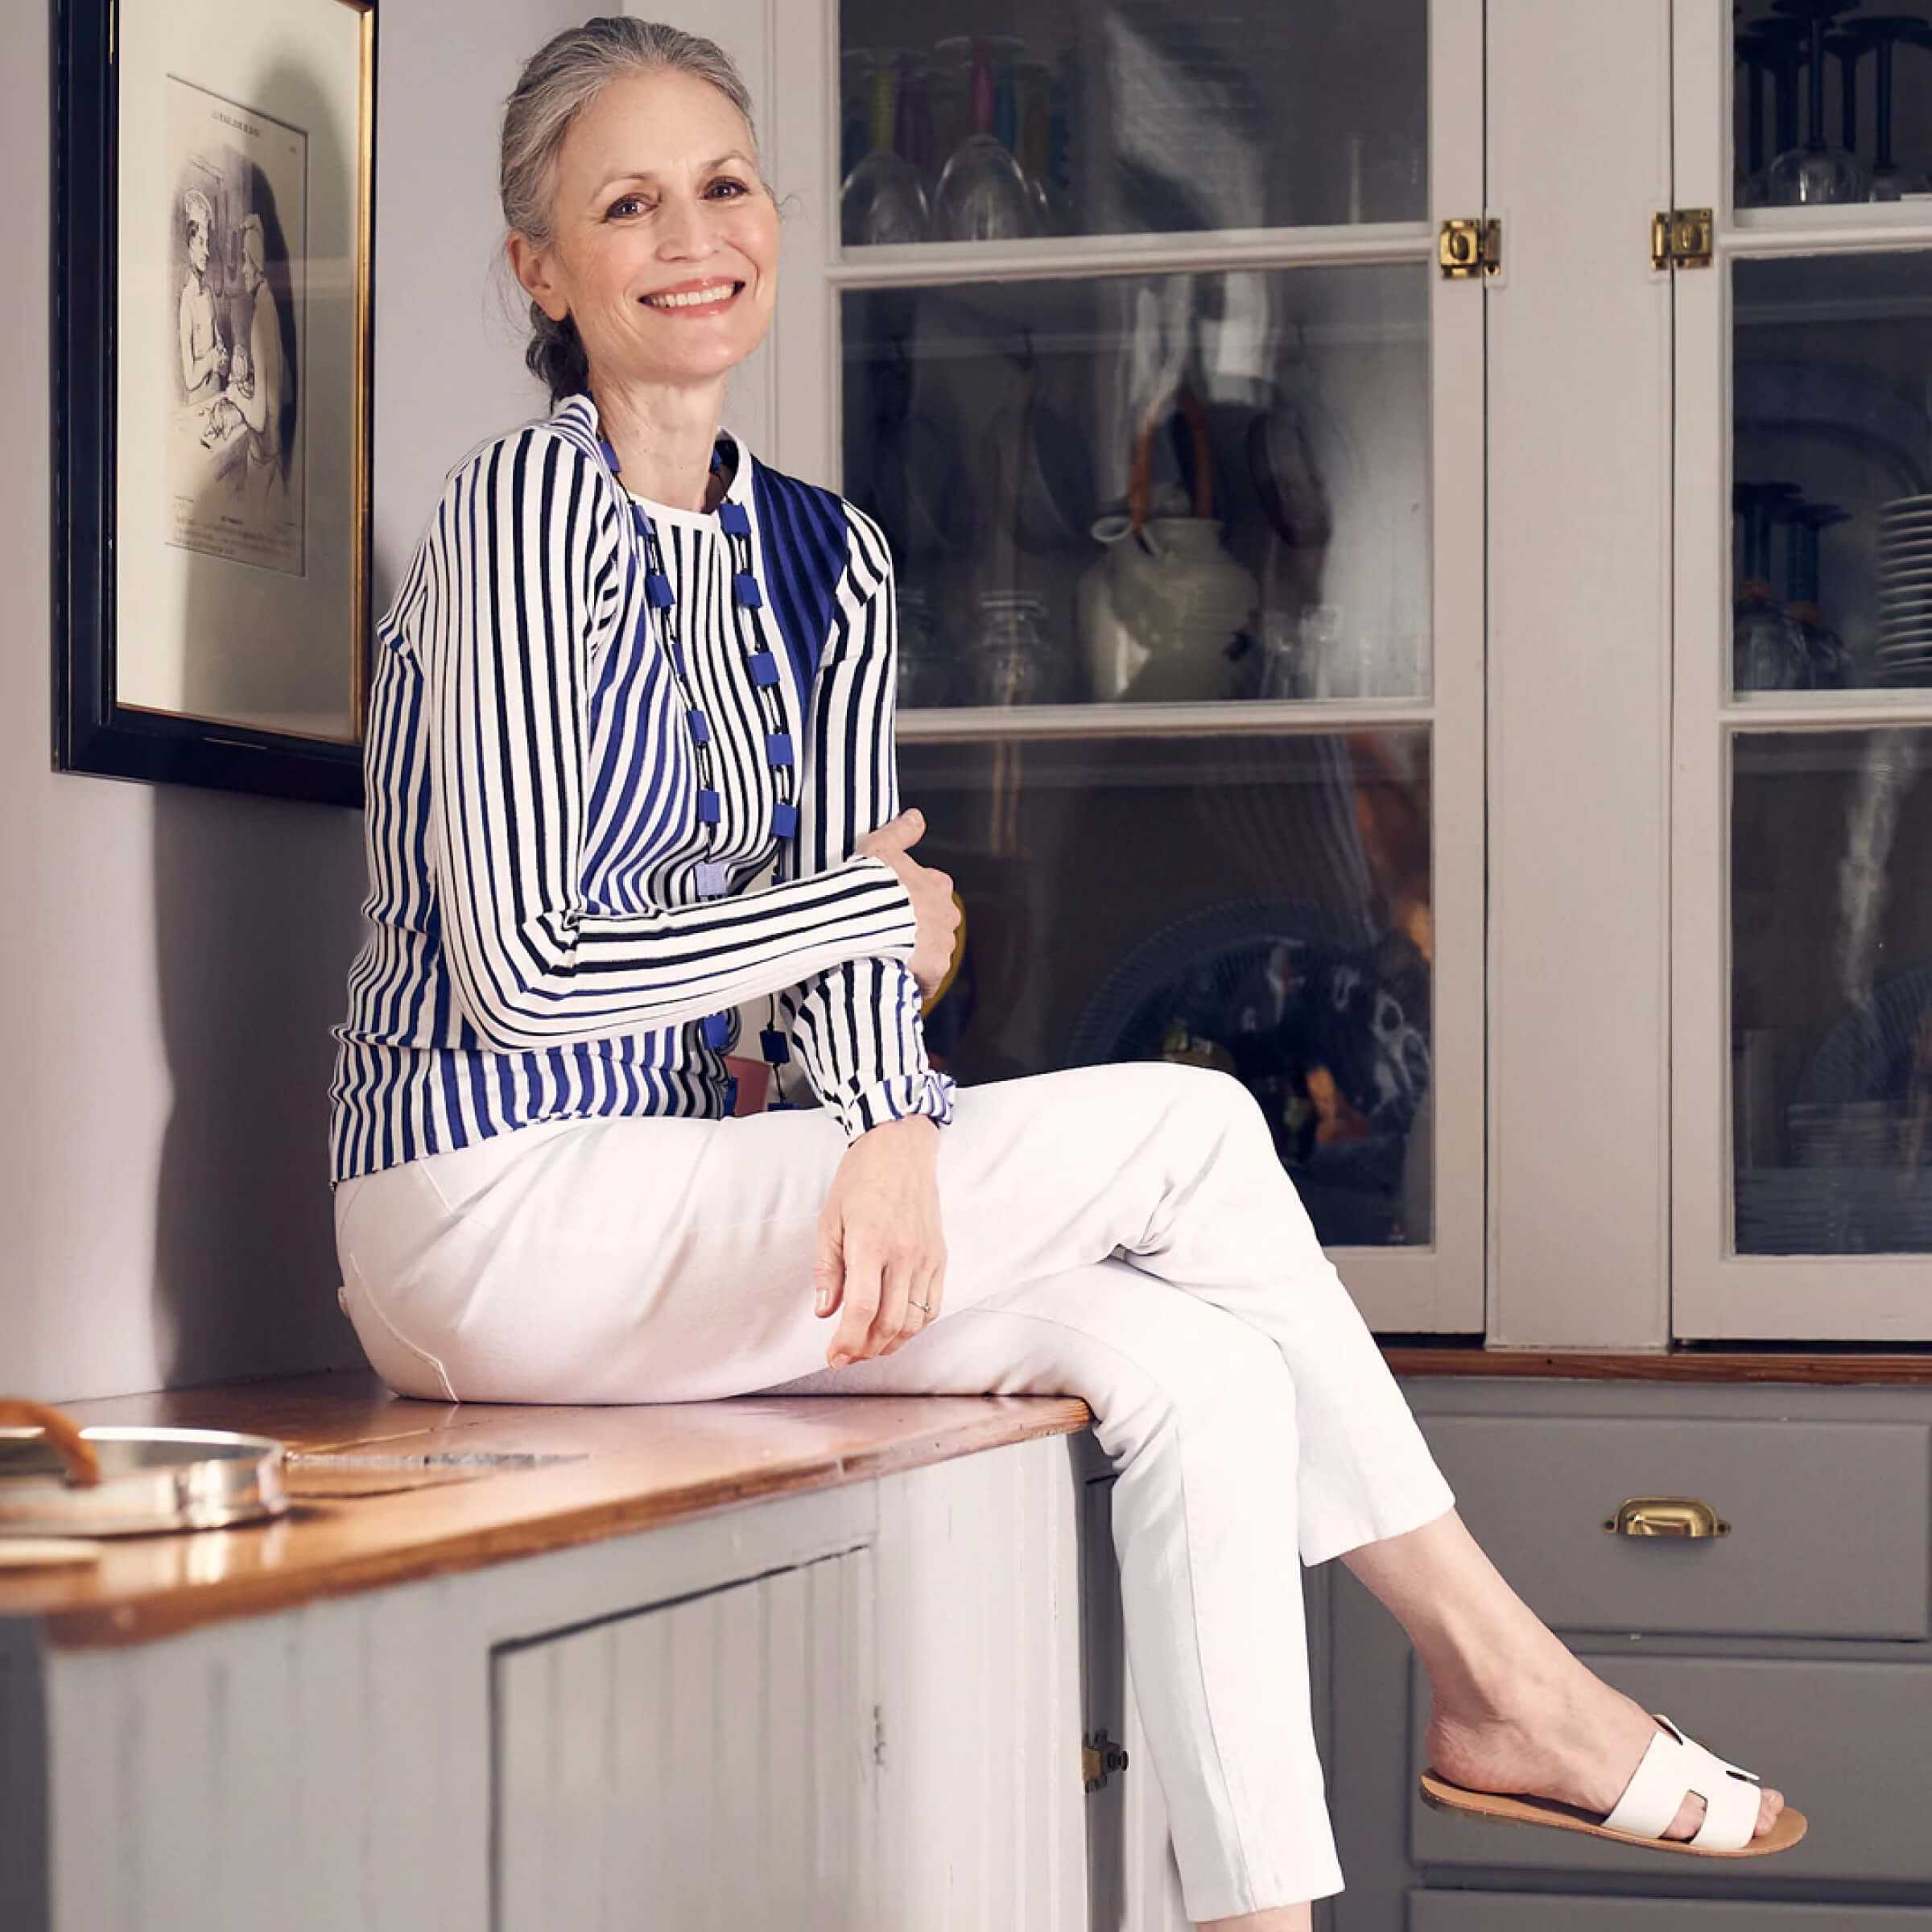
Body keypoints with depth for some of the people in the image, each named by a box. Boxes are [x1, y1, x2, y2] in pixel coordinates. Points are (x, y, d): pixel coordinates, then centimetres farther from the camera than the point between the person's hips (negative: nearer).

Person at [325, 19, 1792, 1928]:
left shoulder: (825, 557, 13)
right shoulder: (527, 508, -11)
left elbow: (840, 958, 6)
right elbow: (524, 979, -17)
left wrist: (893, 1128, -16)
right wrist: (874, 905, -5)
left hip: (658, 1222, 7)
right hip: (491, 1218, -7)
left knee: (1196, 1371, -12)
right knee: (1190, 1131, -10)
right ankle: (1494, 1676, 3)